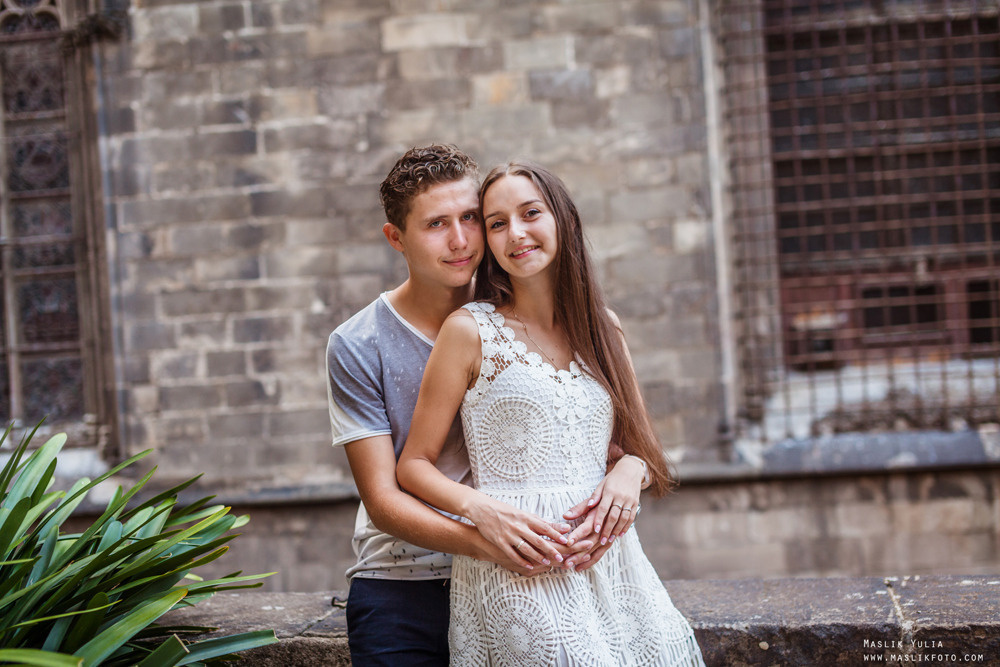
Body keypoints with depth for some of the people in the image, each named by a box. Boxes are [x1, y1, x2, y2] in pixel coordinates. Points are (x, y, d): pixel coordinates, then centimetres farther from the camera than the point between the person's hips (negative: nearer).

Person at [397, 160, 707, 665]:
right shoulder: (470, 330, -1)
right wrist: (479, 507, -17)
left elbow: (639, 448, 18)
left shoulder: (602, 326, 12)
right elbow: (414, 465, 1)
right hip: (515, 569, -4)